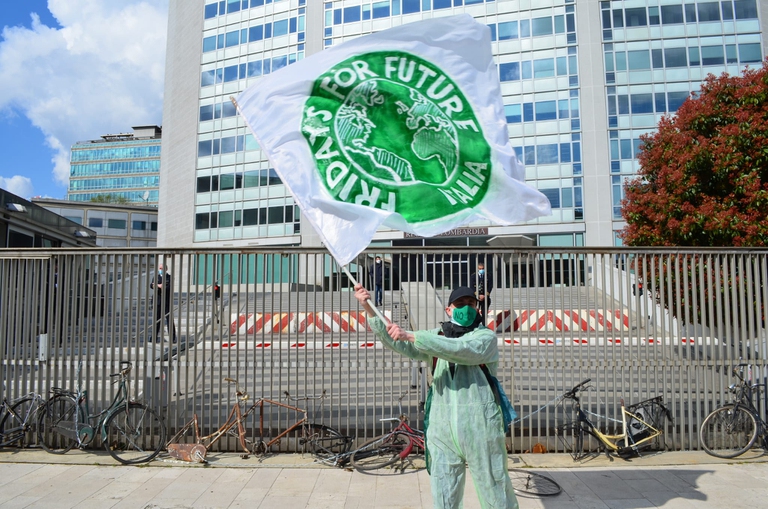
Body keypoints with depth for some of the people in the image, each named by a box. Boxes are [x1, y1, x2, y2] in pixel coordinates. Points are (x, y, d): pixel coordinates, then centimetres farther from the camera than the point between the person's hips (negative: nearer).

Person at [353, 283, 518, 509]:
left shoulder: (486, 337, -1)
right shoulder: (436, 337, 13)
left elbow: (459, 349, -21)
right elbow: (396, 342, 4)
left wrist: (411, 336, -25)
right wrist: (368, 306, -7)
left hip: (480, 430, -3)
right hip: (442, 431, 4)